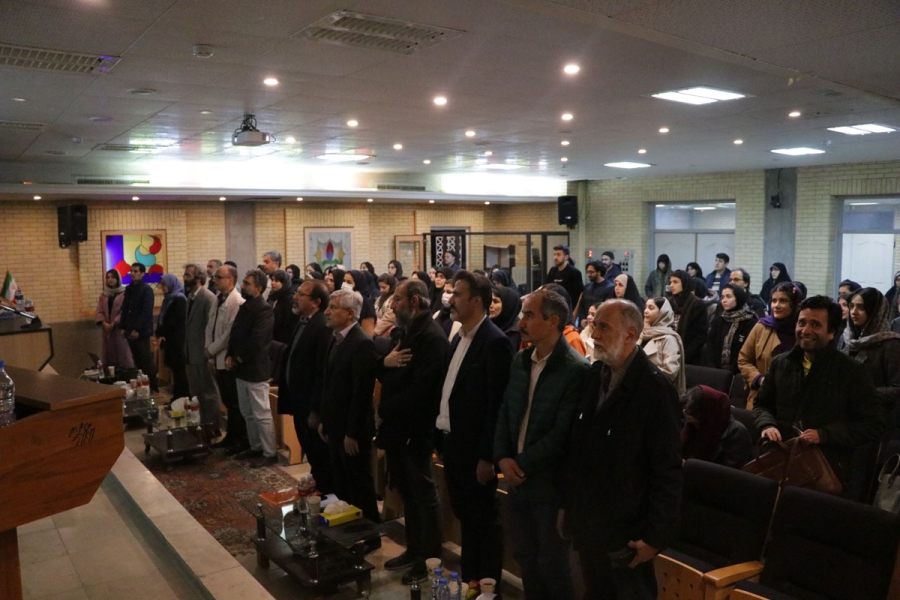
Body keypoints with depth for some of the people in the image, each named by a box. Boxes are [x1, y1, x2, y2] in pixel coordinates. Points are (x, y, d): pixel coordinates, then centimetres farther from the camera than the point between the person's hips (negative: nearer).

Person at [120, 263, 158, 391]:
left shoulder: (147, 290, -8)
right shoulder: (128, 289, 13)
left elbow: (146, 311, -15)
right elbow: (124, 309, 16)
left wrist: (137, 329, -18)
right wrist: (123, 327, 8)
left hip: (142, 331, -7)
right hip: (130, 330, 7)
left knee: (147, 360, -3)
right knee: (137, 360, 10)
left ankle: (152, 387, 2)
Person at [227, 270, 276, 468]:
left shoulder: (264, 310, -16)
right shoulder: (244, 307, 12)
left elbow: (256, 341, -23)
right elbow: (235, 333, 14)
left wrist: (238, 359, -14)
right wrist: (229, 355, 0)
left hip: (256, 369, -9)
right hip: (242, 368, 9)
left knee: (262, 414, -1)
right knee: (247, 413, 17)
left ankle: (270, 453, 9)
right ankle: (255, 447, 30)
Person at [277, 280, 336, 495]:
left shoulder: (323, 327, -22)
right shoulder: (302, 322, 9)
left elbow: (323, 372, -24)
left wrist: (316, 410, -23)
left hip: (312, 405, -9)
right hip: (300, 401, 9)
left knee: (320, 455, 6)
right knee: (311, 453, 21)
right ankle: (318, 488, 36)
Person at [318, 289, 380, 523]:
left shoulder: (362, 343, -20)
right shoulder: (337, 339, 10)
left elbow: (362, 392, -22)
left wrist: (352, 432, -20)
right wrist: (325, 420, 15)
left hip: (352, 429, -9)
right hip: (335, 426, 9)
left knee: (360, 486, 6)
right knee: (342, 486, 18)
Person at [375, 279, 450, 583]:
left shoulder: (432, 337, -18)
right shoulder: (405, 333, 13)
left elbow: (420, 388, -25)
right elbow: (383, 374, 13)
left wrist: (387, 408, -14)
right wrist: (385, 362, -9)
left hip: (415, 429, -9)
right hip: (397, 426, 9)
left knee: (424, 495, 5)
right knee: (407, 493, 18)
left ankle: (429, 558, 18)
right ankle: (414, 549, 33)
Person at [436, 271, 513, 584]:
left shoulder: (495, 342, -17)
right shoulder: (459, 338, 10)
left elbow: (497, 404, -20)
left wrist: (487, 456, -19)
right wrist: (441, 438, 11)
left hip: (475, 449, -8)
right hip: (452, 443, 9)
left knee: (484, 520, 8)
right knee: (465, 517, 20)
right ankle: (467, 579, 36)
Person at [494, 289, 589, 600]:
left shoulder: (576, 369, -17)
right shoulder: (519, 361, 6)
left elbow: (563, 432, -20)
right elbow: (505, 413, 9)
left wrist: (523, 464, -15)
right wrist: (503, 458, -4)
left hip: (550, 482, -7)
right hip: (518, 478, 7)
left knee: (552, 562, 7)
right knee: (525, 556, 19)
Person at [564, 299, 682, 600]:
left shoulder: (654, 388, -17)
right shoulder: (594, 374, 1)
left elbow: (667, 470, -17)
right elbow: (577, 446, 6)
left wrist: (656, 535, -15)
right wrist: (568, 503, 9)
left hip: (626, 529, -6)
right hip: (587, 522, 6)